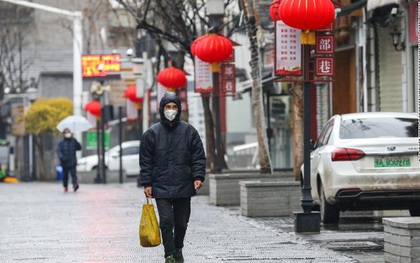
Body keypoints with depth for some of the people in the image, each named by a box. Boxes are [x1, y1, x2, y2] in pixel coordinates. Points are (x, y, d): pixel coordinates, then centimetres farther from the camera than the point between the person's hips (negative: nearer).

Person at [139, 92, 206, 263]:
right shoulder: (152, 133, 3)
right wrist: (146, 183, -2)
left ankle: (178, 249, 32)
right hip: (161, 186, -1)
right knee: (166, 221, -10)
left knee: (181, 222, 9)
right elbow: (146, 161, 5)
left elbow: (199, 156, 4)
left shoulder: (189, 131, 4)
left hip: (183, 186, 1)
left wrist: (198, 177, -8)